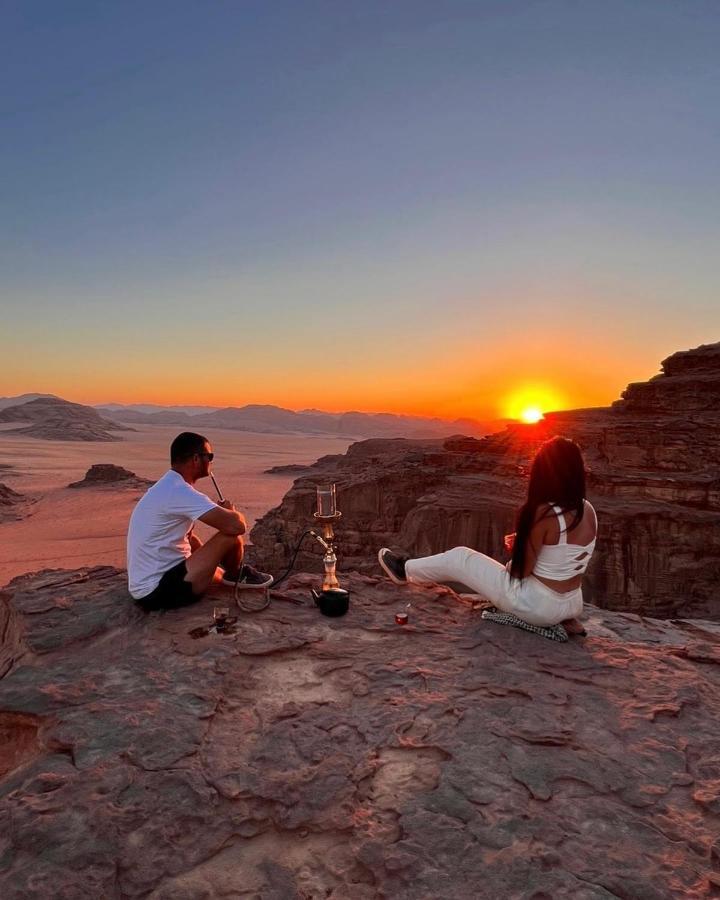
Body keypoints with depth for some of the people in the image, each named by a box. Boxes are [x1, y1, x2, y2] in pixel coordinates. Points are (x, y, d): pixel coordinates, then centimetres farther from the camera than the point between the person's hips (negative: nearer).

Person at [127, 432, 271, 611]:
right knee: (231, 534, -15)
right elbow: (237, 525, -26)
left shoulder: (168, 487, 9)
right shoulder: (180, 492, -23)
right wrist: (230, 511, -4)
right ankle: (236, 575, 14)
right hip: (159, 590, -11)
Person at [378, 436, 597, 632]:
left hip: (536, 606, -6)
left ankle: (406, 570, 32)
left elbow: (522, 571, -17)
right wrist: (525, 541, 11)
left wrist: (516, 546, 2)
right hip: (572, 605, 7)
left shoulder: (543, 513, -24)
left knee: (459, 557, 10)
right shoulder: (589, 511, -2)